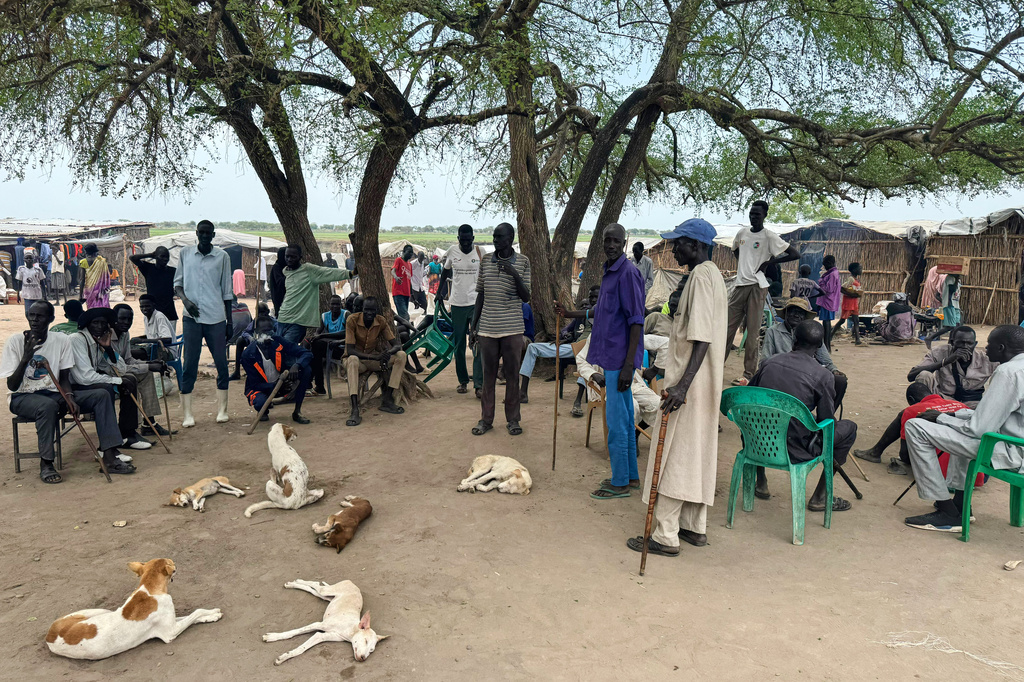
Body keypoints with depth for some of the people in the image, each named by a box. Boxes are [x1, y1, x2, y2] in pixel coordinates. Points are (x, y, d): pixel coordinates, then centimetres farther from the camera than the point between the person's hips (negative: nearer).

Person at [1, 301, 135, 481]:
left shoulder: (62, 341, 1)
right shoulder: (15, 341, -8)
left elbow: (64, 378, 4)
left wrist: (69, 396, -17)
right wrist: (25, 358, -26)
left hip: (53, 393, 4)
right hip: (23, 397, -4)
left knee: (101, 395, -13)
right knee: (48, 405, -39)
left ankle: (109, 457, -17)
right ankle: (45, 463, -23)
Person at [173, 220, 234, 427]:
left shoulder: (222, 257, 5)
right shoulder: (185, 253, 8)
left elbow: (227, 291, 8)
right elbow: (177, 283, 12)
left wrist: (229, 321, 7)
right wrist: (185, 300, -9)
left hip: (216, 318, 0)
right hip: (192, 317, 0)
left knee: (221, 363, 2)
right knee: (189, 365, 0)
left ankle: (222, 410, 12)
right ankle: (187, 414, 4)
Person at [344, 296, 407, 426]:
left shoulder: (381, 321, -6)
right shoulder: (352, 320, -18)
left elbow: (397, 345, -8)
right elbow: (350, 351, -23)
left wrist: (389, 353, -34)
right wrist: (375, 357, -36)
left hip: (373, 360, 4)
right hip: (357, 360, -4)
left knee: (401, 355, -17)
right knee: (352, 360, -40)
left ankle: (387, 399, -18)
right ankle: (355, 411, -48)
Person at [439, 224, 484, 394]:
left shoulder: (480, 252, -1)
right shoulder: (452, 252, 2)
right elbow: (445, 270, 19)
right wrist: (440, 290, 20)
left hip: (476, 303, -2)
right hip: (457, 303, 2)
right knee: (459, 345, 7)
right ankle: (462, 380, 19)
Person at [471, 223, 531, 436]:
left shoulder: (523, 262, 0)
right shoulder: (486, 261, 7)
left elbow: (526, 298, -2)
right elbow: (481, 295, 12)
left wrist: (514, 274, -17)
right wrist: (474, 323, 8)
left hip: (512, 328, -2)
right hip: (488, 328, 2)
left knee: (512, 374, 5)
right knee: (488, 374, 7)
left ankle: (512, 419, 17)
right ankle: (486, 419, 17)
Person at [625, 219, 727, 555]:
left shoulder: (701, 276, -16)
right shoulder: (713, 274, 15)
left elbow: (702, 338, -25)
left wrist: (683, 385, -31)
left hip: (690, 384, -10)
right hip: (706, 382, 10)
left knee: (673, 456, -4)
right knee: (698, 453, 15)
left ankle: (665, 536, 2)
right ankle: (695, 527, 25)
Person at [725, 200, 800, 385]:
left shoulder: (769, 236, -5)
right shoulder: (742, 233, 12)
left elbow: (795, 254, -9)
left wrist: (770, 262, -9)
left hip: (756, 286, -5)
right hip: (739, 285, 5)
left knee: (752, 331, -4)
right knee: (728, 327, 6)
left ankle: (749, 374, -1)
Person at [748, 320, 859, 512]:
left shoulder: (768, 364, 2)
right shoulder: (822, 376, -11)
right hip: (795, 453, -4)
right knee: (848, 428, 18)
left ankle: (761, 481, 43)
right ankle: (819, 497, 21)